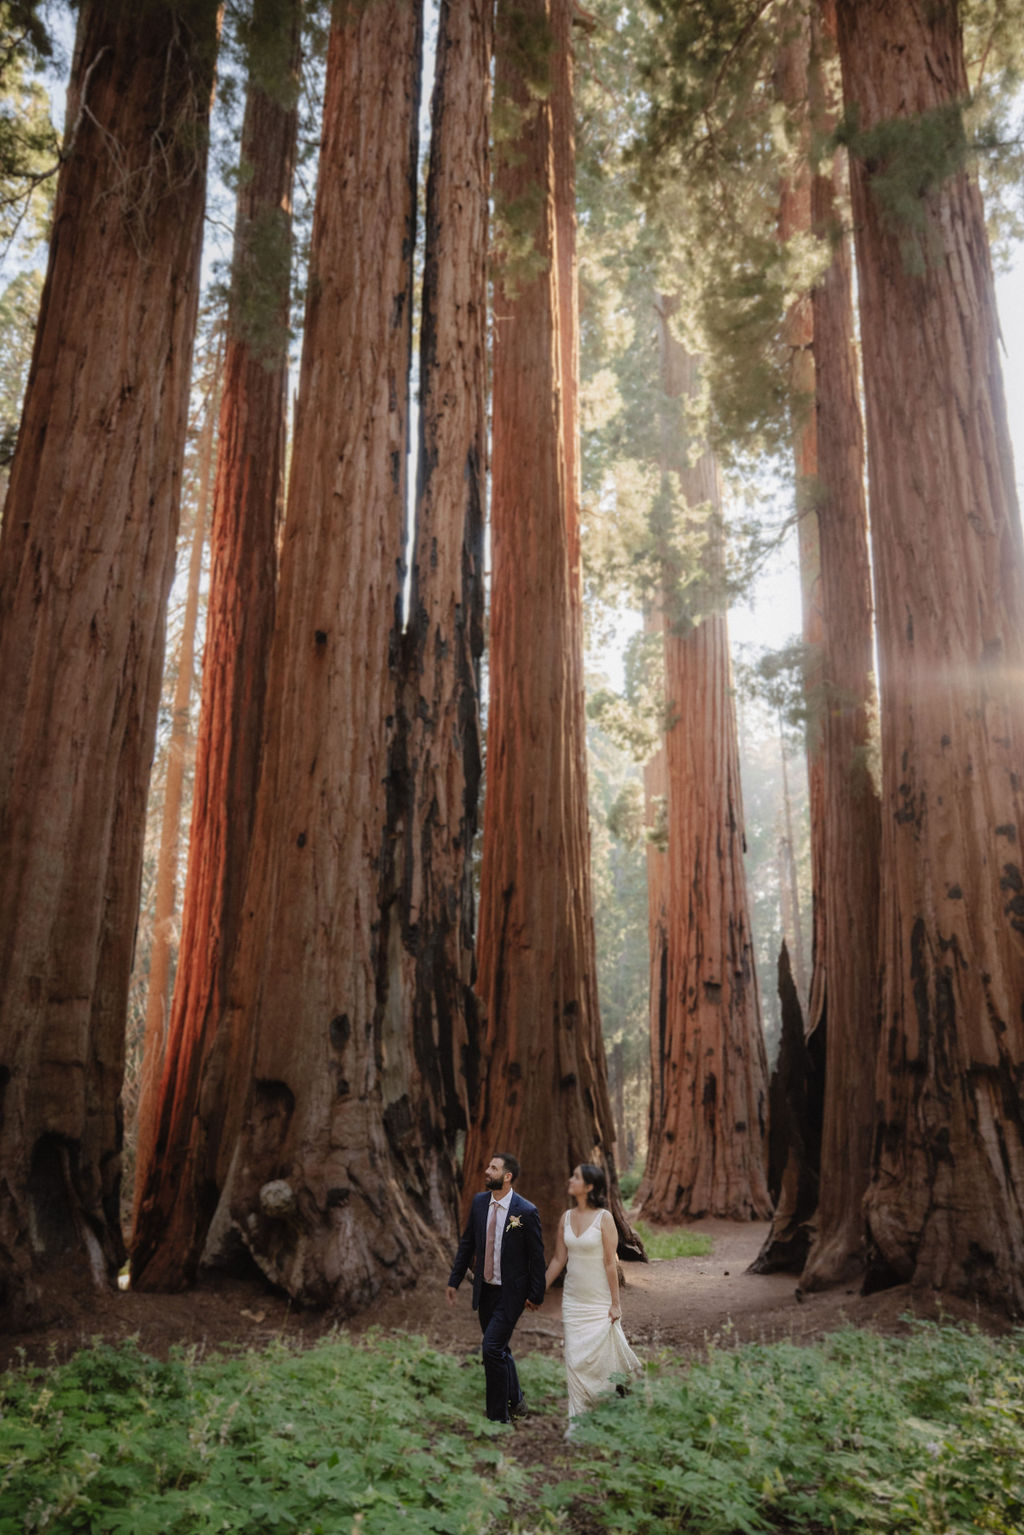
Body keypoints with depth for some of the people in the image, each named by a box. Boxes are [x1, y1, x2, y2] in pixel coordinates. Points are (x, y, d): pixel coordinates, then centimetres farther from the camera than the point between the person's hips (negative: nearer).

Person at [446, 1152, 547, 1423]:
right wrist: (454, 1280, 7)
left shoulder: (526, 1211, -18)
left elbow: (536, 1256, -10)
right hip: (485, 1289, 6)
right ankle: (515, 1401, 40)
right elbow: (467, 1243, 8)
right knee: (499, 1349, 18)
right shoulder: (479, 1201, -2)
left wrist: (535, 1295, -7)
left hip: (511, 1293, -6)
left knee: (492, 1349, -10)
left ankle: (498, 1416, 6)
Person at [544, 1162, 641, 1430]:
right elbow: (558, 1260, 9)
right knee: (574, 1360, 4)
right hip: (573, 1300, 5)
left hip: (599, 1302, -5)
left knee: (600, 1356, 1)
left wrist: (615, 1304, -11)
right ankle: (578, 1421, 15)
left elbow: (610, 1263, -12)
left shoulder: (604, 1218, -13)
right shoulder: (567, 1217, 3)